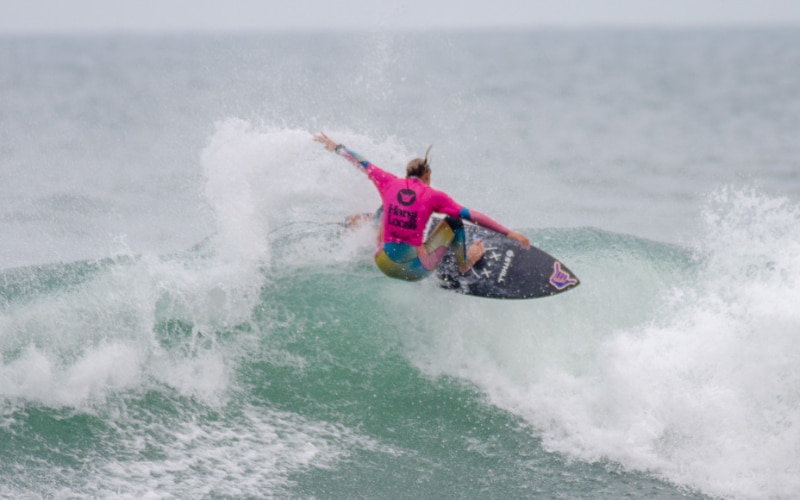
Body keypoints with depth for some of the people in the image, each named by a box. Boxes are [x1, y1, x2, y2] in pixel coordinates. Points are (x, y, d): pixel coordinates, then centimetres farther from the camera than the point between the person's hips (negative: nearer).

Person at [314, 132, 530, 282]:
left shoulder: (390, 184, 0)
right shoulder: (433, 196, -7)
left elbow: (361, 163, 16)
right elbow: (473, 216, -7)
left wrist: (335, 147, 32)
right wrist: (508, 232, -3)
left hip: (384, 264, 4)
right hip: (415, 269, -4)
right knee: (454, 221, 11)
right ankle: (464, 264, 32)